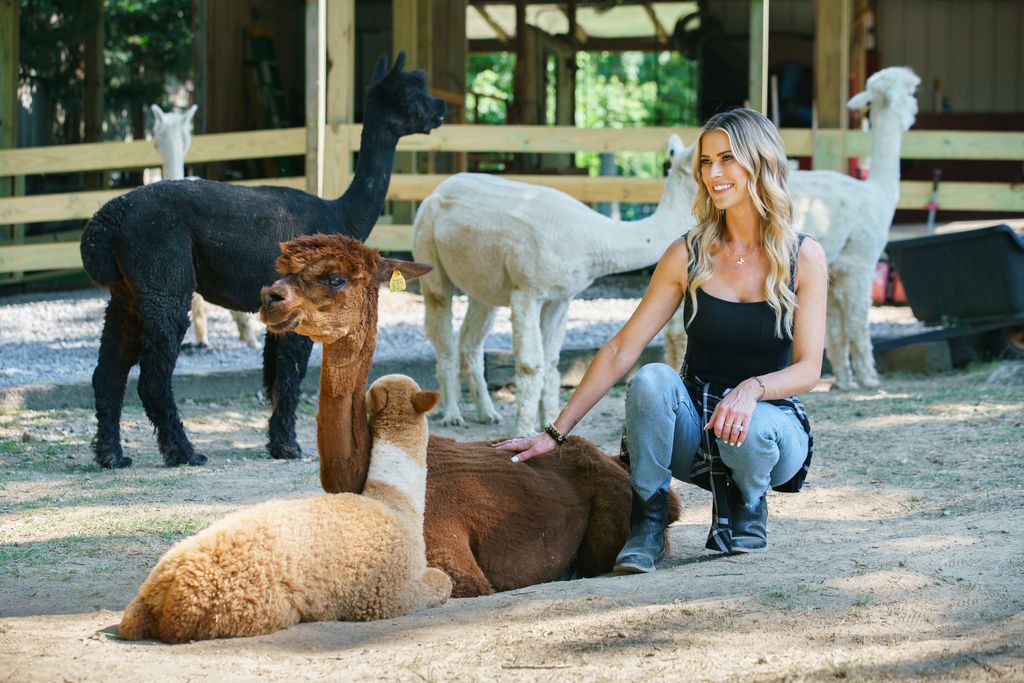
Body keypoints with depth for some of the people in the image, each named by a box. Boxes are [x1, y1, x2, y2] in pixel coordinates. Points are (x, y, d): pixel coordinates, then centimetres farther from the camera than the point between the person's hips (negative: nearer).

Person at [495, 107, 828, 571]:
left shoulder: (803, 258, -5)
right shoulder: (689, 255, -2)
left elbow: (808, 368, -9)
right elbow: (621, 350, -4)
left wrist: (751, 389, -31)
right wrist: (556, 432, -10)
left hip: (771, 417, -1)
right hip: (693, 427, 1)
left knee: (750, 430, -38)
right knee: (652, 380, -32)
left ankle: (747, 508, -2)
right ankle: (647, 524, -17)